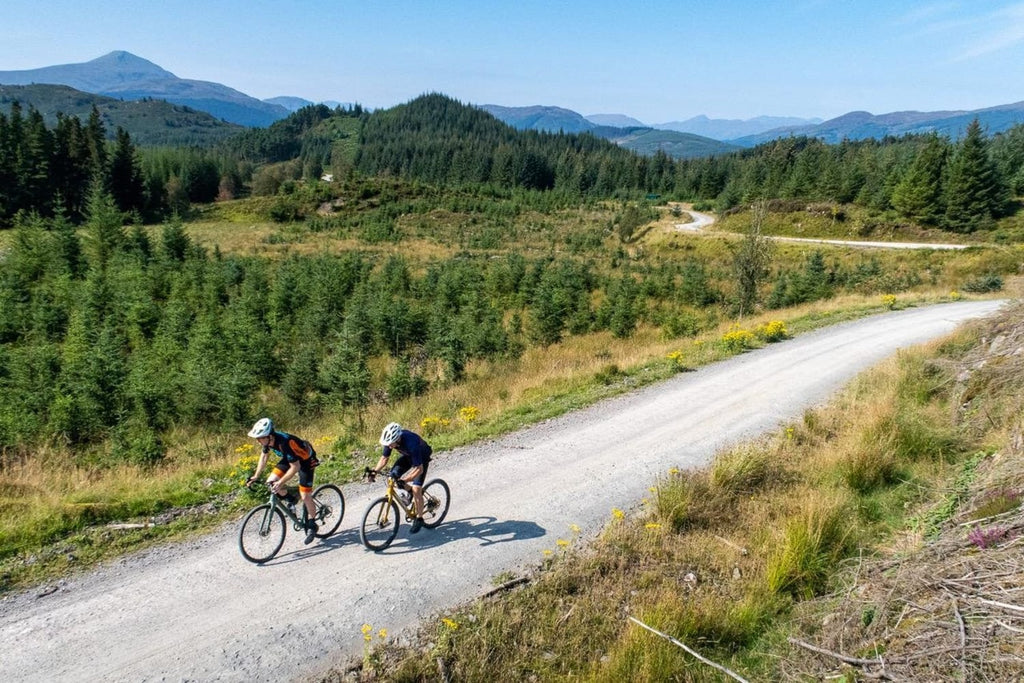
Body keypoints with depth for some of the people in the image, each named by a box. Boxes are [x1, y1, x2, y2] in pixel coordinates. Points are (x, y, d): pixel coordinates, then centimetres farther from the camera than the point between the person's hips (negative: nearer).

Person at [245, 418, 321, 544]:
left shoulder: (284, 443, -39)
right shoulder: (268, 440, -17)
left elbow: (295, 467, -34)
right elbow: (264, 456, 3)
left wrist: (280, 483, -35)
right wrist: (256, 476, 2)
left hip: (305, 459, -7)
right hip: (289, 458, 7)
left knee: (305, 496, -9)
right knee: (270, 482, -8)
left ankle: (311, 526, 11)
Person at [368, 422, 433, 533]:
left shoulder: (411, 442, -42)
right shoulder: (390, 440, -25)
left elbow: (419, 469, -39)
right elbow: (384, 458, -10)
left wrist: (404, 481, -47)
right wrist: (375, 471, -23)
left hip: (421, 458, -6)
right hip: (407, 456, 6)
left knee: (416, 489, -14)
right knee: (393, 475, -15)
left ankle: (419, 519, 3)